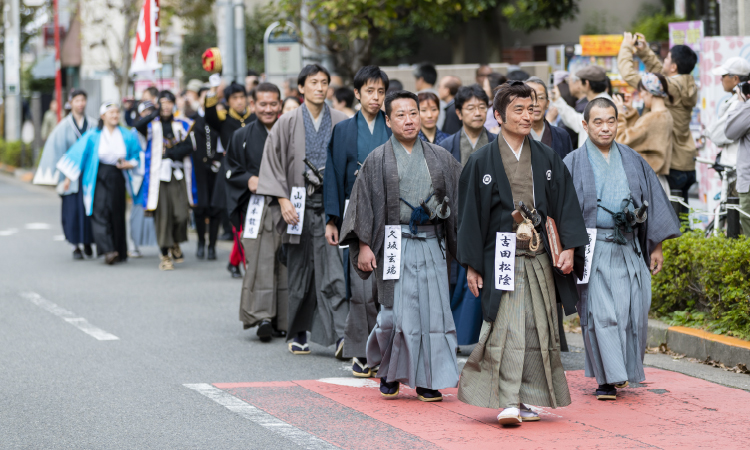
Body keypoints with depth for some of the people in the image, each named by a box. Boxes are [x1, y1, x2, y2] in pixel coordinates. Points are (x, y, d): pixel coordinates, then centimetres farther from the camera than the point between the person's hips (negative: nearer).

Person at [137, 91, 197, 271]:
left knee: (181, 214, -5)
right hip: (158, 174, -2)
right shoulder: (152, 124, 5)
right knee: (162, 214, -6)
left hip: (178, 174, 2)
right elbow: (139, 126, -18)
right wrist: (157, 113, -28)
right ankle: (165, 254, 3)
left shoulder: (183, 124, 12)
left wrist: (170, 152, -9)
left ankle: (175, 244, 23)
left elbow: (190, 146, 2)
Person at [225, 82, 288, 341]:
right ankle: (262, 317, -16)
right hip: (257, 206, -1)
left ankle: (283, 320, 8)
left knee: (286, 263, 1)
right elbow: (232, 171, 11)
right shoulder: (243, 137, 9)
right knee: (260, 262, -12)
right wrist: (249, 179, -9)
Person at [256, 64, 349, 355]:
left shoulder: (340, 122, 4)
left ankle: (341, 333, -15)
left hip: (331, 203, 0)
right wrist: (283, 199, -8)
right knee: (299, 270, 7)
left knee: (333, 268, -10)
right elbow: (274, 162, 2)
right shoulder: (288, 123, 2)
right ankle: (298, 333, 20)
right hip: (299, 204, 0)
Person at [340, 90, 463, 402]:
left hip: (432, 243, 3)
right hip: (395, 244, -3)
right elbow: (364, 202, 2)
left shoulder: (439, 157, 9)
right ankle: (389, 372, 17)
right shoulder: (378, 160, 3)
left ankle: (427, 381, 7)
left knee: (434, 310, -2)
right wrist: (364, 245, -5)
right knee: (397, 311, -7)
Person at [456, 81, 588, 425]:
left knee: (537, 329, 4)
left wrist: (569, 248, -4)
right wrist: (472, 265, -2)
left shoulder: (547, 159, 9)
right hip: (501, 259, -3)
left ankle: (529, 398, 12)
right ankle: (508, 402, -13)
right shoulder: (482, 162, 1)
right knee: (508, 328, -12)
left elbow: (565, 205, 9)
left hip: (540, 258, 3)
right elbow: (470, 213, 2)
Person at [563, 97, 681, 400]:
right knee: (600, 313, -8)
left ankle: (624, 372, 16)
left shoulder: (633, 162, 12)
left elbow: (653, 203, 16)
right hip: (592, 251, -3)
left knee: (632, 313, 0)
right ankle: (608, 378, -4)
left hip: (629, 250, 3)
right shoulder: (574, 164, 3)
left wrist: (657, 247, 12)